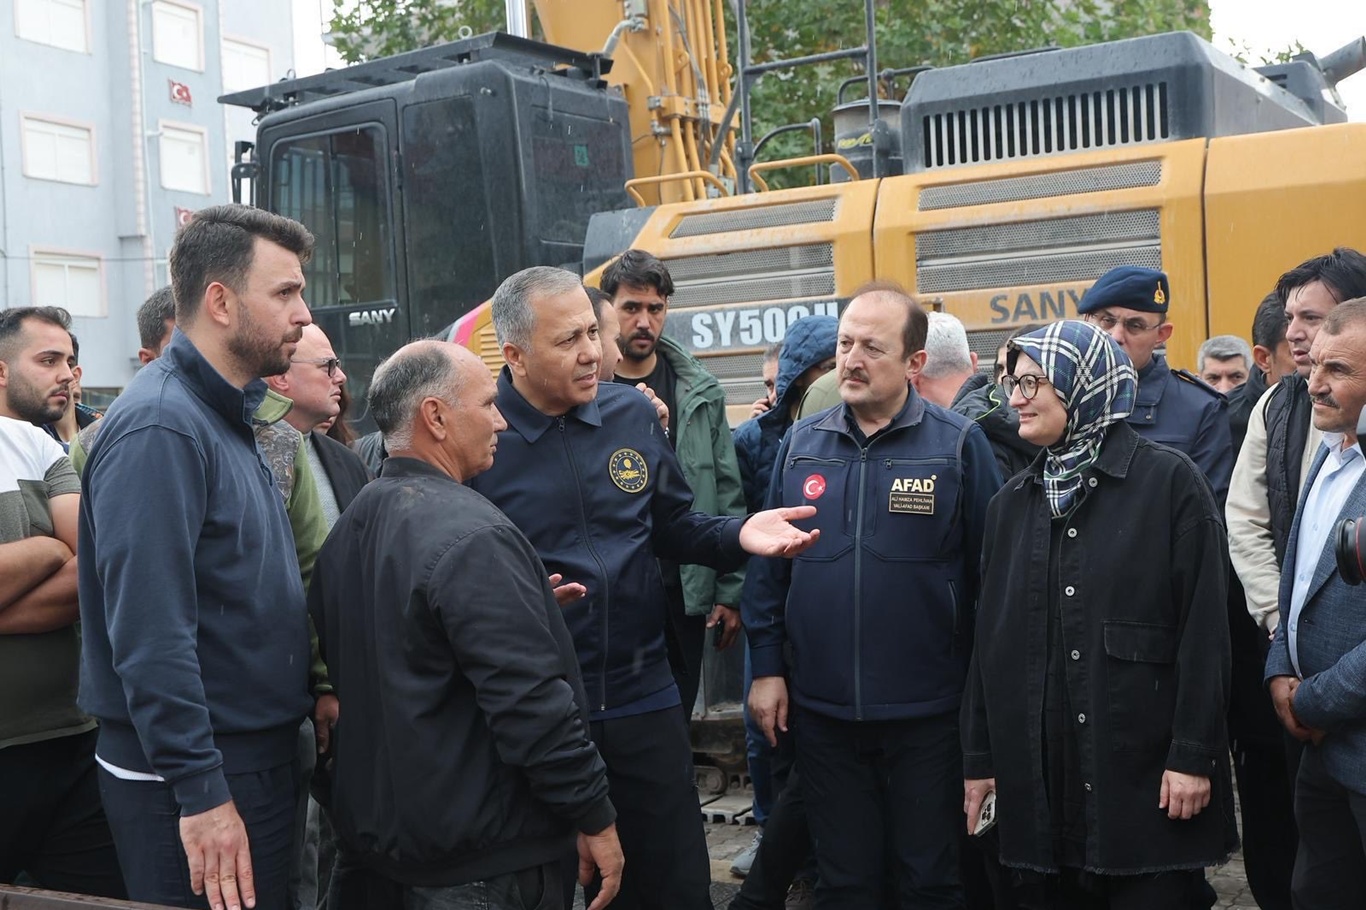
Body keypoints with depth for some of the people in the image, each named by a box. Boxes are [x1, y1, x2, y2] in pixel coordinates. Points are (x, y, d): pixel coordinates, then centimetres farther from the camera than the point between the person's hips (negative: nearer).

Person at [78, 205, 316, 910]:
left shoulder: (225, 416, 12)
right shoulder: (159, 428, -19)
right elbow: (149, 632, -25)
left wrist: (312, 691, 15)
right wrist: (200, 792, -25)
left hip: (259, 758, 9)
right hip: (200, 781, -9)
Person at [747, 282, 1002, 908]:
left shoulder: (959, 445, -6)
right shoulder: (801, 444, 4)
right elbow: (768, 564, 8)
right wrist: (766, 668, 4)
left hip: (926, 715, -3)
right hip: (822, 711, 3)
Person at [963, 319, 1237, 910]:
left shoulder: (1169, 481, -5)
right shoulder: (1012, 503, 10)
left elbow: (1204, 626, -9)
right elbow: (989, 636, 11)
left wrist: (1193, 754, -13)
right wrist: (980, 757, 9)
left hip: (1145, 770, -4)